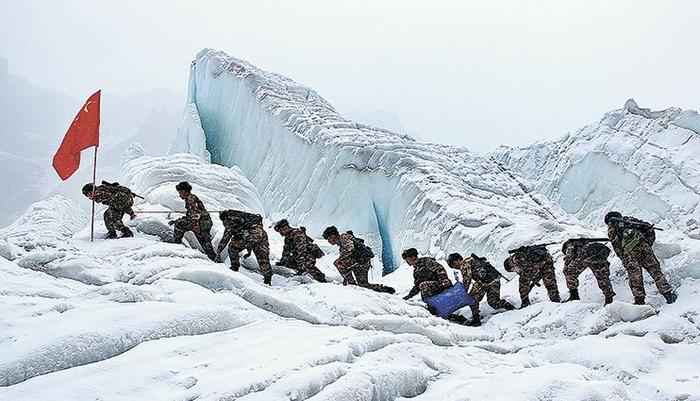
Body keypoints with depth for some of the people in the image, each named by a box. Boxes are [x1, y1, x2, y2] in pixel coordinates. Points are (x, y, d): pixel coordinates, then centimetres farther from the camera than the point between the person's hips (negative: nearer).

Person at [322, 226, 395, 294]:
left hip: (361, 259, -11)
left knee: (338, 262, -13)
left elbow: (350, 248, -24)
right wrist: (346, 277, 27)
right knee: (363, 284, 13)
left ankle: (352, 283, -9)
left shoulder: (343, 237, -5)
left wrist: (340, 259, -19)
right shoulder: (340, 243, 25)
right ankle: (385, 289, 13)